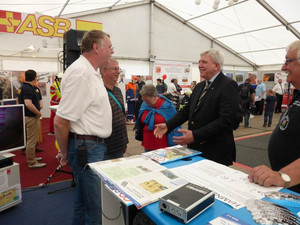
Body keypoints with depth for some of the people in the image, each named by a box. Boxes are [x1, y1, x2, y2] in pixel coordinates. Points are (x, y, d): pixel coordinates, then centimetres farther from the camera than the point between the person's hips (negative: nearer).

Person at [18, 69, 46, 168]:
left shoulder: (23, 86, 12)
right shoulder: (28, 89, -21)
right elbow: (28, 104, -33)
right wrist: (38, 113, -21)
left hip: (27, 115, 11)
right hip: (31, 117, -11)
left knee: (30, 139, 21)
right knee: (32, 140, -3)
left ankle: (30, 157, 34)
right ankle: (32, 162, 6)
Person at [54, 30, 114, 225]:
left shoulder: (92, 72, 12)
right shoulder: (81, 73, -20)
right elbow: (61, 121, -22)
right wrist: (65, 153, -7)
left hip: (95, 145, 10)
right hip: (86, 148, -10)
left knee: (84, 200, 23)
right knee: (96, 208, 3)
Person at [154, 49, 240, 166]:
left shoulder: (228, 86, -13)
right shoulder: (199, 86, 13)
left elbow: (225, 120, -22)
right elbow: (187, 110, 14)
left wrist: (195, 136, -27)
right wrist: (168, 125, 1)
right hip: (194, 149, 7)